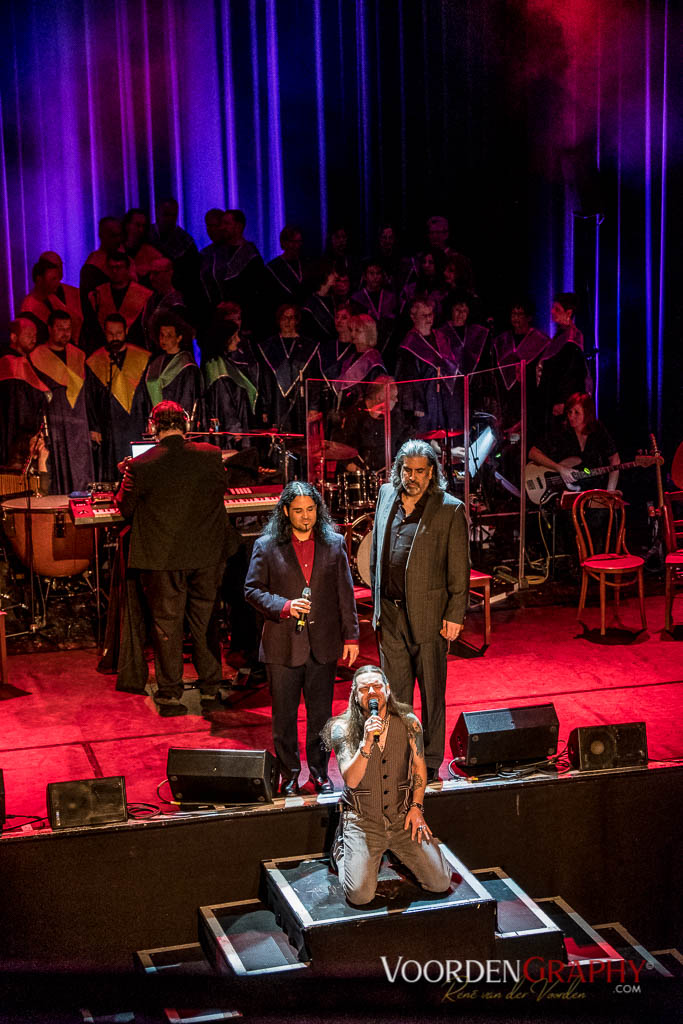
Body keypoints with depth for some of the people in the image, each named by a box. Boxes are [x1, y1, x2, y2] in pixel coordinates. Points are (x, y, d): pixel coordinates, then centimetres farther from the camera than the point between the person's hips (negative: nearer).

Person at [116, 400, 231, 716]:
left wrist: (127, 476, 15)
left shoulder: (141, 465, -14)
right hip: (207, 555, 2)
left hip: (163, 560, -2)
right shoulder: (211, 456, -6)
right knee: (205, 622, 15)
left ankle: (169, 695, 17)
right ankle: (210, 688, 25)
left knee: (166, 625, 10)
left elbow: (125, 507, -2)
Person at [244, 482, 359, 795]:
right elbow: (252, 590, -1)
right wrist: (284, 606, -16)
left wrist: (351, 636, 4)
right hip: (283, 646, -1)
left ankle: (320, 772, 25)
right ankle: (289, 775, 21)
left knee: (321, 714, 10)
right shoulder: (266, 546, -1)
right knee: (284, 716, 7)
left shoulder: (334, 544, 5)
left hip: (324, 645, 1)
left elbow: (345, 594, 7)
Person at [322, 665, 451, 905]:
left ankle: (397, 850, 22)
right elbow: (351, 780, -21)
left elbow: (419, 766, 10)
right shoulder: (343, 728, -11)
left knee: (440, 883, -5)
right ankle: (342, 850, 14)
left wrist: (416, 807, 1)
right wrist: (367, 741, -34)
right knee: (360, 895, -18)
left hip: (402, 815, 3)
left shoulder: (408, 723, -4)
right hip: (362, 820, -3)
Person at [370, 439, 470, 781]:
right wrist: (378, 602, 14)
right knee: (394, 694, 11)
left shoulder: (450, 510, -7)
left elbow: (459, 569, -6)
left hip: (429, 616, -4)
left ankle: (430, 765, 19)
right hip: (390, 615, 4)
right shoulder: (386, 496, 8)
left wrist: (454, 616, -10)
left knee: (432, 695, 7)